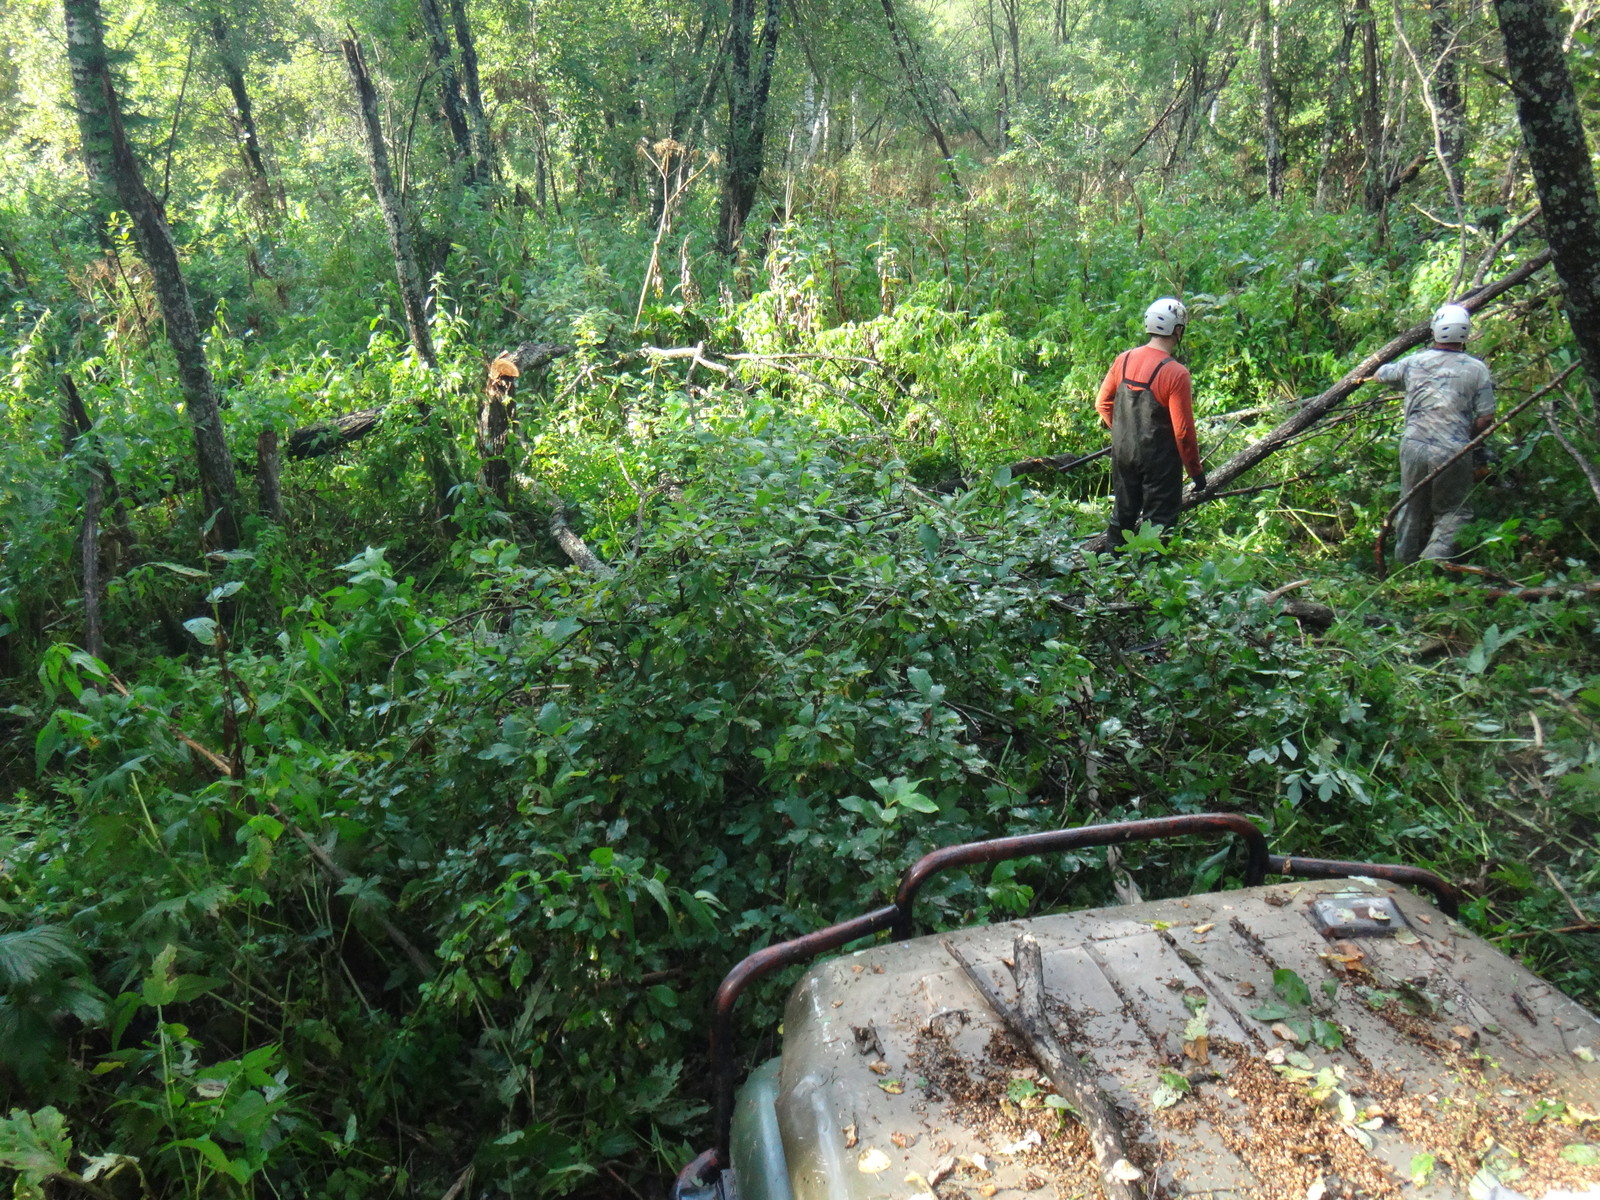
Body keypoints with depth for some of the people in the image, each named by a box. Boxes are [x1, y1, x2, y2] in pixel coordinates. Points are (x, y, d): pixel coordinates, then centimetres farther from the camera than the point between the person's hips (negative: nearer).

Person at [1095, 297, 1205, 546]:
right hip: (1159, 459, -6)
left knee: (1122, 515, 19)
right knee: (1158, 519, 6)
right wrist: (1196, 470, -5)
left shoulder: (1124, 359, -3)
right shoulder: (1176, 373, -19)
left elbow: (1102, 404, 7)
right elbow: (1183, 430, -16)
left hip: (1122, 453, 6)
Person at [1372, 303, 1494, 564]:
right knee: (1452, 512, 7)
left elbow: (1379, 375, 25)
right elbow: (1486, 416, -3)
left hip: (1413, 446, 3)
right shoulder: (1476, 369, 0)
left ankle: (1406, 563, 27)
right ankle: (1433, 562, -11)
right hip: (1453, 452, -3)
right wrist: (1468, 437, 14)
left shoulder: (1413, 362, 6)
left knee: (1412, 509, 17)